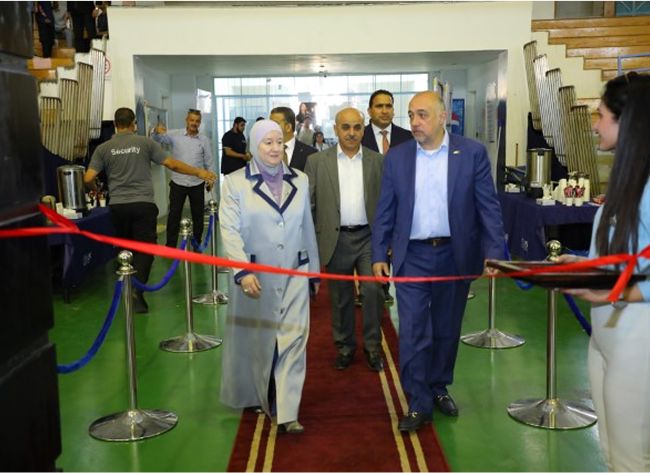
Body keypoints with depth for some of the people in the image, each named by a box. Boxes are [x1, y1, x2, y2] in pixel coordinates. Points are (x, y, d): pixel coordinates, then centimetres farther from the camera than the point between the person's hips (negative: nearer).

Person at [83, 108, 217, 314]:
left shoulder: (103, 148, 5)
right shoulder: (145, 143, 2)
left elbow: (88, 178, -1)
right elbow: (172, 165, 1)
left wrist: (95, 190, 23)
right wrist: (199, 172, 12)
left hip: (118, 206, 2)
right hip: (143, 204, -2)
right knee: (144, 249, -1)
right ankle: (136, 291, -18)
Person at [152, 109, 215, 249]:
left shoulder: (204, 139, 2)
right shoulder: (175, 135, -2)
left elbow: (209, 161, 9)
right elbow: (157, 139, -7)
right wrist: (156, 131, -30)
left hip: (197, 184, 1)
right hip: (178, 182, -1)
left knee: (198, 215, 10)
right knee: (174, 215, 1)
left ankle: (197, 244, 24)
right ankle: (170, 245, 9)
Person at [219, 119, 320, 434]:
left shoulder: (299, 181, 9)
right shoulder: (235, 183, -2)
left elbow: (308, 228, 14)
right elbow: (229, 231, -10)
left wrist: (314, 272, 17)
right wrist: (242, 272, -22)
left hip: (294, 275, 2)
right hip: (255, 278, -2)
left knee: (294, 339, -5)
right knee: (256, 341, 10)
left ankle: (287, 413, 0)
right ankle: (258, 398, 33)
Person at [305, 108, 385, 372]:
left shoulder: (378, 161, 6)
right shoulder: (317, 162, 3)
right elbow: (308, 203, 3)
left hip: (369, 236, 0)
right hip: (336, 239, 0)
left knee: (373, 290, -10)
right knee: (341, 298, 9)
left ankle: (373, 347, 9)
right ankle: (345, 347, 25)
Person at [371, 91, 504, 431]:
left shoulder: (472, 153, -3)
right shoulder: (397, 157, 1)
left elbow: (488, 207, -3)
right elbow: (385, 211, 4)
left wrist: (494, 253, -10)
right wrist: (379, 255, -1)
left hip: (455, 255, 0)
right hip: (412, 257, 0)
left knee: (447, 329, 14)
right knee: (413, 332, -1)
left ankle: (439, 388, 34)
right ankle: (418, 405, 11)